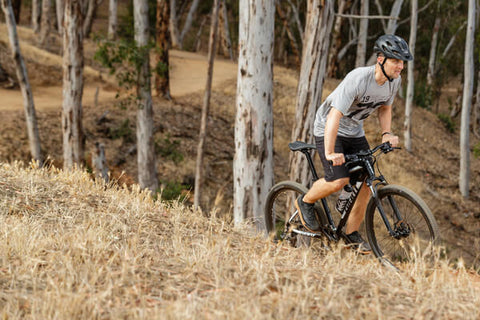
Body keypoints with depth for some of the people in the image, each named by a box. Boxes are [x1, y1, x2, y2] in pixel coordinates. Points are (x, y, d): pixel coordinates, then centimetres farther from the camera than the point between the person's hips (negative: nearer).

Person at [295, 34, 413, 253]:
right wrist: (330, 153, -41)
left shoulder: (394, 80, -10)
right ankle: (305, 202, 8)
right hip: (328, 130, -7)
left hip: (355, 132, 7)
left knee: (366, 181, -4)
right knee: (339, 180, -21)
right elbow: (334, 116, -35)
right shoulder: (358, 79, -33)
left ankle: (352, 233, 11)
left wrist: (386, 133, -7)